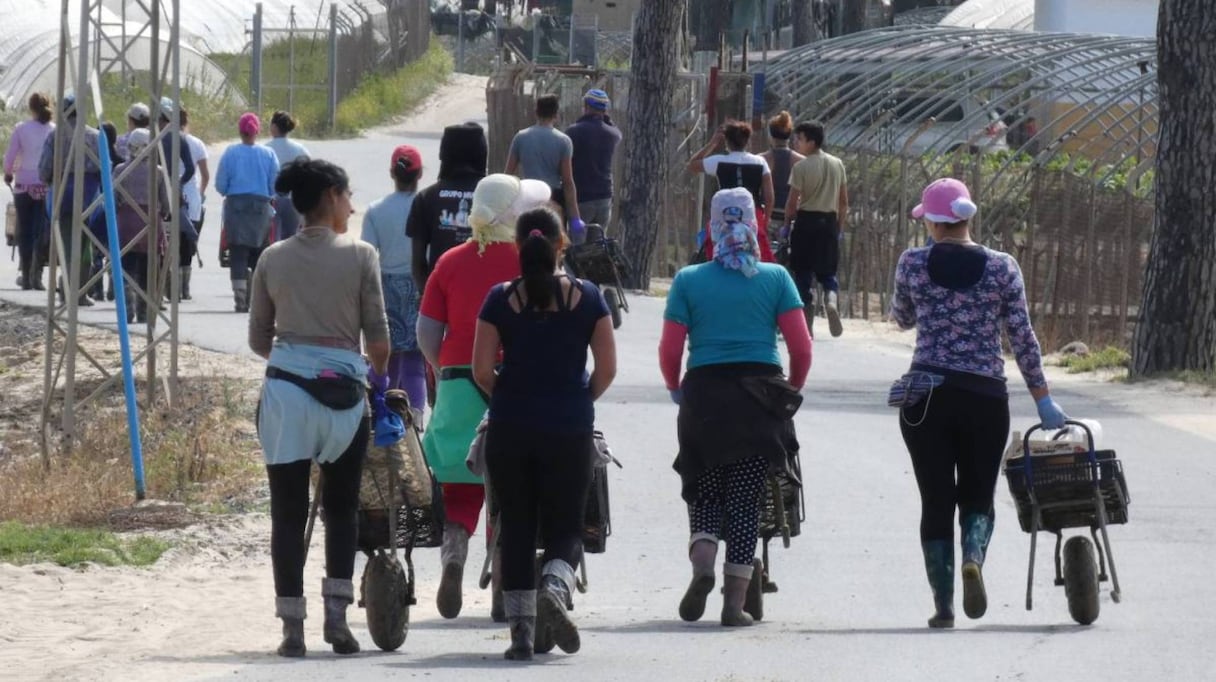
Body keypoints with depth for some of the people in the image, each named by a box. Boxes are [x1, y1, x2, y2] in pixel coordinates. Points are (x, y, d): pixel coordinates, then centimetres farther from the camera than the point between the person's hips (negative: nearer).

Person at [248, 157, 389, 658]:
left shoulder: (273, 260, 6)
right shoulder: (359, 256, -2)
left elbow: (258, 339, 12)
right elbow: (378, 337, -2)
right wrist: (379, 374, 18)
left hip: (285, 389, 2)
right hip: (343, 390, -2)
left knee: (288, 513, 4)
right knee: (341, 508, 12)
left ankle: (292, 627, 1)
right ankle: (337, 617, 4)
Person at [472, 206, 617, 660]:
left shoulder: (500, 300, -3)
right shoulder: (586, 297, -2)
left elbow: (482, 371, -5)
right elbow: (607, 368, -2)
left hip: (510, 429, 0)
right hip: (570, 430, 0)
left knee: (516, 529, 9)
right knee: (564, 528, 8)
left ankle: (521, 631, 7)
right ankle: (555, 589, -22)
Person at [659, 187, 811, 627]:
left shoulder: (688, 281, 1)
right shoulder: (776, 278, 2)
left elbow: (669, 351, -2)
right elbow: (801, 348, -2)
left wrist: (675, 388, 17)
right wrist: (793, 389, 16)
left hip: (704, 397, 0)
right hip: (761, 396, 0)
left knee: (705, 492, 14)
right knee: (746, 498, 5)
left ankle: (702, 566, -12)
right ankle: (736, 600, 1)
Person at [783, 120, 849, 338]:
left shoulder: (801, 167, -10)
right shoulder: (837, 165, 6)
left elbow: (792, 201, -9)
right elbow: (844, 201, 10)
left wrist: (786, 224, 3)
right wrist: (840, 226, 18)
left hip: (806, 220, -4)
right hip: (830, 220, 4)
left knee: (804, 272, 4)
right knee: (828, 271, 14)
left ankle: (806, 326, 3)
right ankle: (831, 299, -18)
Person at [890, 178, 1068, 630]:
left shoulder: (913, 264, -1)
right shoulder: (1002, 268, -1)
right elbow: (1023, 338, 0)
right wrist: (1043, 401, 5)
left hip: (926, 396, 0)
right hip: (985, 398, 0)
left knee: (936, 500, 7)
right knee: (977, 496, 13)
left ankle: (943, 604, 1)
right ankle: (973, 558, -18)